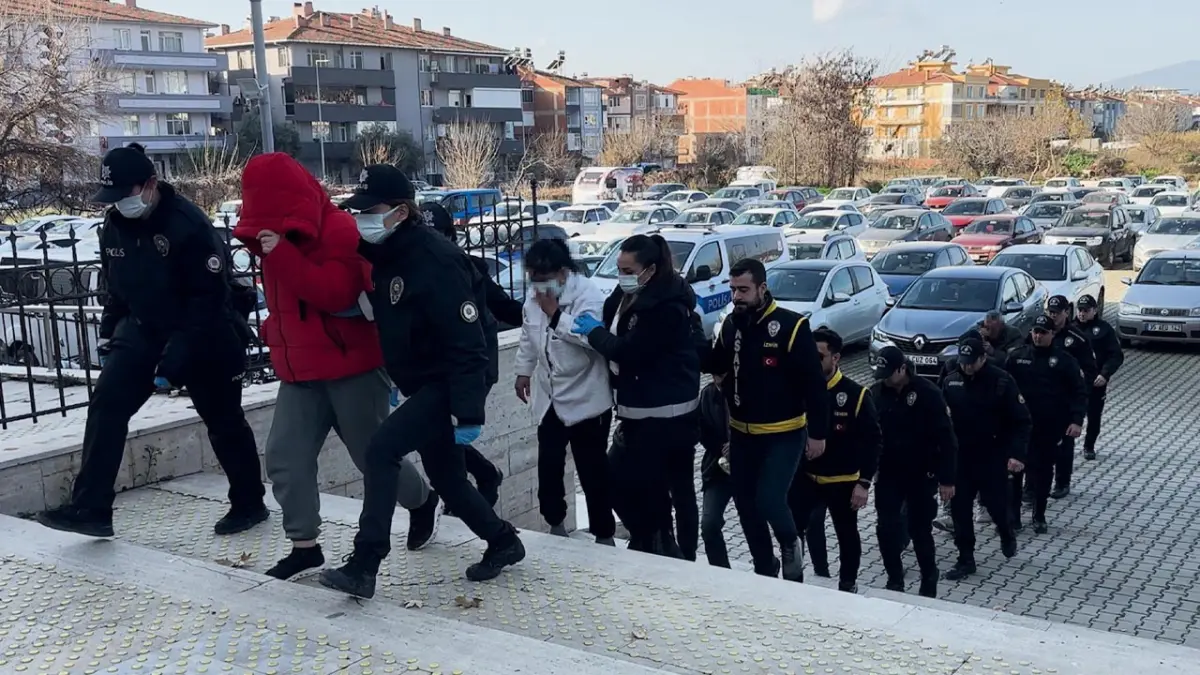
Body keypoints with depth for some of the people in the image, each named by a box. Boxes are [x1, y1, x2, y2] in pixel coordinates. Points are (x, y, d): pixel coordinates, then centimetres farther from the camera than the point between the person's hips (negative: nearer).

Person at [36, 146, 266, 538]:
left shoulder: (189, 225, -24)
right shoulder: (115, 226, -1)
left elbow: (210, 297, -24)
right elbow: (115, 286, 15)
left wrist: (176, 355, -26)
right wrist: (108, 334, 9)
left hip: (204, 337, -6)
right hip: (143, 330, 6)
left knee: (224, 423, 7)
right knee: (106, 405, -10)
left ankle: (249, 504, 25)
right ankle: (90, 509, -7)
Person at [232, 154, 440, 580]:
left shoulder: (340, 230, -17)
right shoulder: (274, 236, 10)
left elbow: (337, 294, -30)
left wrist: (281, 254, -33)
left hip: (352, 366, -7)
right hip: (299, 370, 7)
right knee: (284, 457, -2)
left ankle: (423, 502, 33)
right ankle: (304, 544, 9)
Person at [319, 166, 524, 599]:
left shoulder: (436, 263, -23)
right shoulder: (383, 255, 5)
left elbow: (468, 344, -26)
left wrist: (469, 413, -28)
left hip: (447, 385, -10)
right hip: (421, 384, 10)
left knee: (381, 450, -20)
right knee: (446, 478, 16)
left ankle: (363, 566, -17)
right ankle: (503, 543, 35)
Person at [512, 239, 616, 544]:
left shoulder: (587, 295, -20)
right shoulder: (535, 294, 3)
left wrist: (556, 314, -29)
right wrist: (523, 371, 17)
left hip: (585, 399, -6)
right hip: (549, 398, 6)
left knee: (592, 471, 3)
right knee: (548, 466, 13)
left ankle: (604, 535, 17)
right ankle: (554, 523, 32)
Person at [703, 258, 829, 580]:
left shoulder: (791, 325, -17)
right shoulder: (730, 324, 1)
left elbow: (814, 383, -13)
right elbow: (714, 365, 14)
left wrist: (818, 432, -13)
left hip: (784, 435, -6)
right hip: (741, 433, 6)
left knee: (769, 501, -15)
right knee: (746, 506, 11)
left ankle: (790, 545, 18)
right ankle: (765, 570, 31)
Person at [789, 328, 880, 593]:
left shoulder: (856, 394, -13)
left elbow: (872, 441, -10)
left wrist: (864, 482, -15)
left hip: (843, 481, -2)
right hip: (805, 477, 2)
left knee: (847, 534, 15)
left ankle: (848, 584, 35)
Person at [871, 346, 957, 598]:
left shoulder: (928, 393, -14)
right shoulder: (876, 393, -3)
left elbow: (945, 438, -12)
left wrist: (946, 478, -13)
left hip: (921, 475, -3)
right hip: (888, 474, 3)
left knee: (920, 530, 5)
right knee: (886, 529, 0)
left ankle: (929, 584, 23)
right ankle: (895, 580, 18)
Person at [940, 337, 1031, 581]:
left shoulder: (1002, 381, -12)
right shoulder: (951, 382, 0)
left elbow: (1021, 421, -10)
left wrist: (1016, 454, -19)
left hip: (992, 457, -3)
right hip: (959, 456, 3)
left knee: (996, 503, 7)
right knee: (959, 508, 4)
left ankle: (1007, 535, 41)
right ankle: (965, 559, 15)